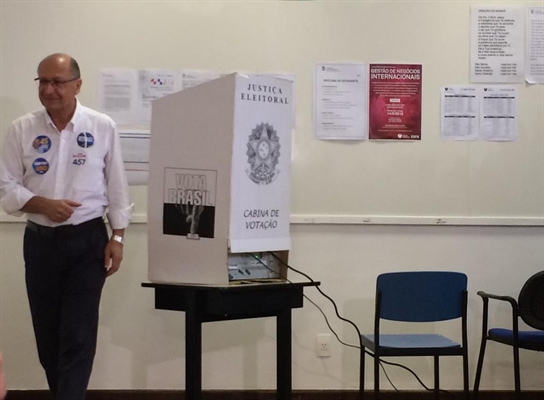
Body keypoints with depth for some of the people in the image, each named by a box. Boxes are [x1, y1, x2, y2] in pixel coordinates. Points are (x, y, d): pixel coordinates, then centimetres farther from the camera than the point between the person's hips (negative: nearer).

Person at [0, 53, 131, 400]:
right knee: (47, 334, 11)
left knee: (78, 335, -5)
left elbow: (117, 186, 1)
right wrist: (44, 205, -15)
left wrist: (117, 237, -3)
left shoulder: (102, 127, -3)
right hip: (40, 241, 2)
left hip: (88, 240, -2)